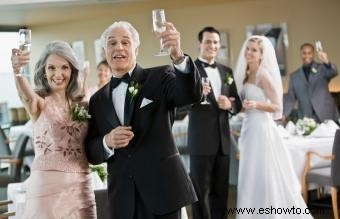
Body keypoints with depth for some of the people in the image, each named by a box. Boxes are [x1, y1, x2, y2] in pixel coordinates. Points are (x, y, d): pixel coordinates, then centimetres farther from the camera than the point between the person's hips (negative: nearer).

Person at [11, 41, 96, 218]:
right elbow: (26, 95, -26)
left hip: (81, 186, 4)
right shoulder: (39, 102, -2)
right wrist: (17, 71, -46)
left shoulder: (82, 104, 10)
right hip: (46, 185, -4)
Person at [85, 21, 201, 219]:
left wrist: (178, 56, -36)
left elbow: (192, 94, -20)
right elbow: (92, 153, 9)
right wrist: (107, 142, -13)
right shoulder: (98, 100, 10)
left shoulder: (159, 78, 0)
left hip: (163, 190, -3)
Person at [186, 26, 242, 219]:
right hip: (201, 139, -5)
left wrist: (230, 105, -9)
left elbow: (237, 103, 13)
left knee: (221, 189, 14)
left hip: (223, 139, 5)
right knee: (200, 189, 2)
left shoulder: (226, 71, 13)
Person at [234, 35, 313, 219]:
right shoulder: (246, 74, 13)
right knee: (252, 179, 10)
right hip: (250, 129, 8)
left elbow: (277, 107, -14)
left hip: (262, 130, -8)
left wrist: (256, 105, -28)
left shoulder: (263, 75, -11)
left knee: (265, 177, -5)